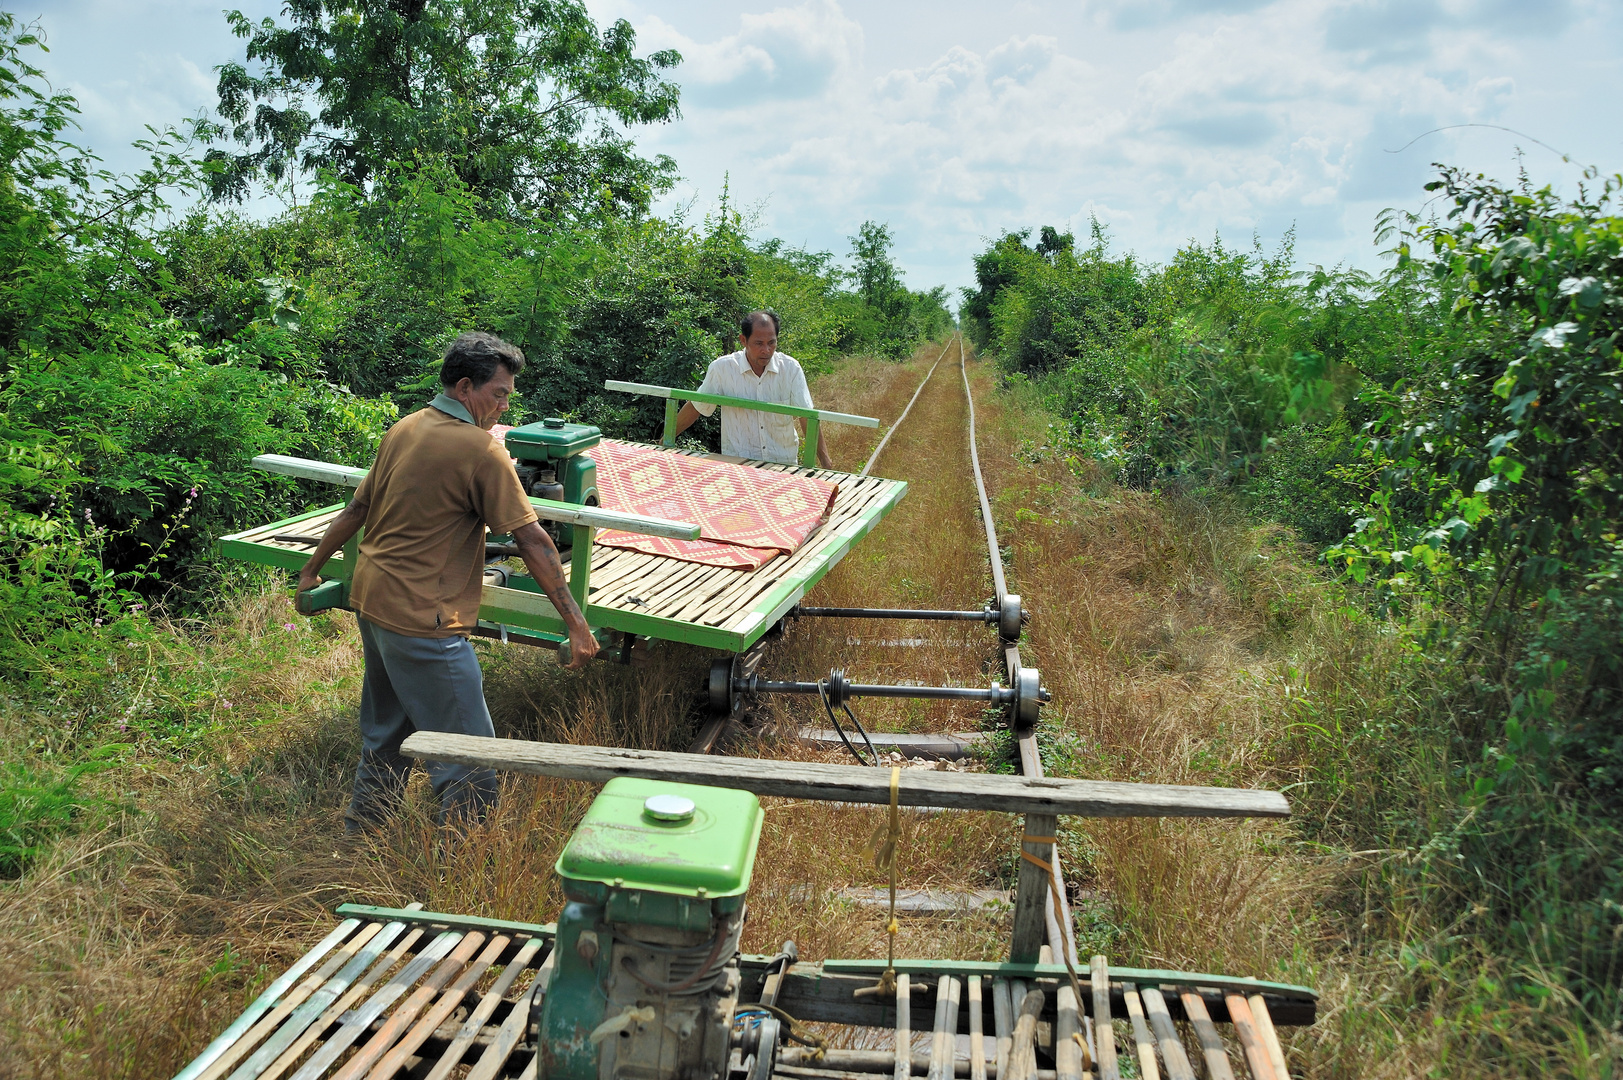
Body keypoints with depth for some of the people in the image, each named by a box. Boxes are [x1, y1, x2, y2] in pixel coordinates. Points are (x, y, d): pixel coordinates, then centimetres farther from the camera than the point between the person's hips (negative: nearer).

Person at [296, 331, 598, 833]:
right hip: (421, 621, -10)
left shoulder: (402, 429, 8)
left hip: (371, 602, 10)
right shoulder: (481, 449, -16)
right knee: (469, 763, -1)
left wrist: (312, 570, 28)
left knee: (385, 740, 25)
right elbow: (531, 540, -15)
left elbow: (356, 510, 16)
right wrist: (576, 623, -12)